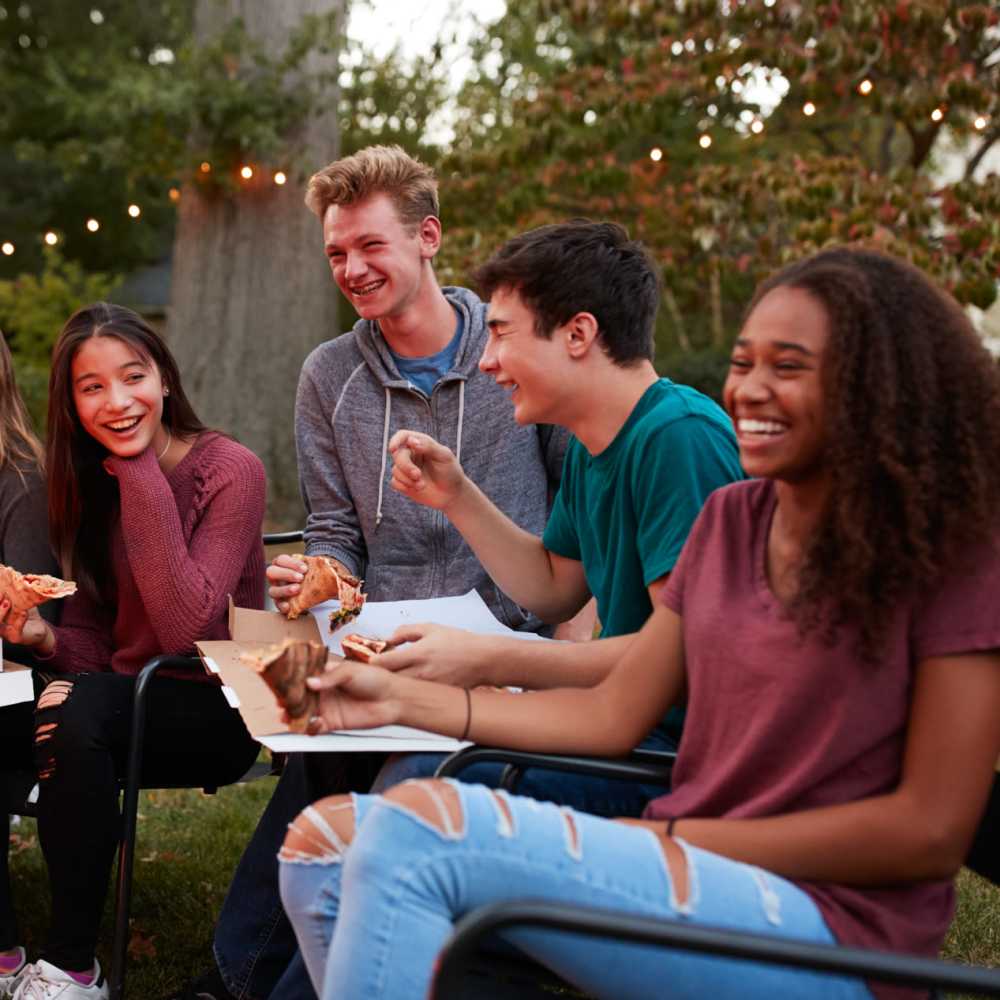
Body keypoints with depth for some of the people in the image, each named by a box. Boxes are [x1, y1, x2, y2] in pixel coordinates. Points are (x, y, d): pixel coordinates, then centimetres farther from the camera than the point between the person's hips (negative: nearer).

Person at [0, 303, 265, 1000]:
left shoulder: (231, 471, -13)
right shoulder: (88, 479, 5)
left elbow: (186, 630, -25)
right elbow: (91, 641, 5)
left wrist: (141, 478, -23)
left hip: (216, 710, -5)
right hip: (122, 699, 5)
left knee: (78, 707, -33)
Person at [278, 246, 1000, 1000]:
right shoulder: (731, 520, 11)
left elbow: (931, 829, -12)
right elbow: (612, 715, 11)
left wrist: (670, 836, -13)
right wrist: (404, 698, 3)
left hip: (826, 924, -6)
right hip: (687, 874, 7)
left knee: (419, 827, -24)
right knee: (326, 842, -9)